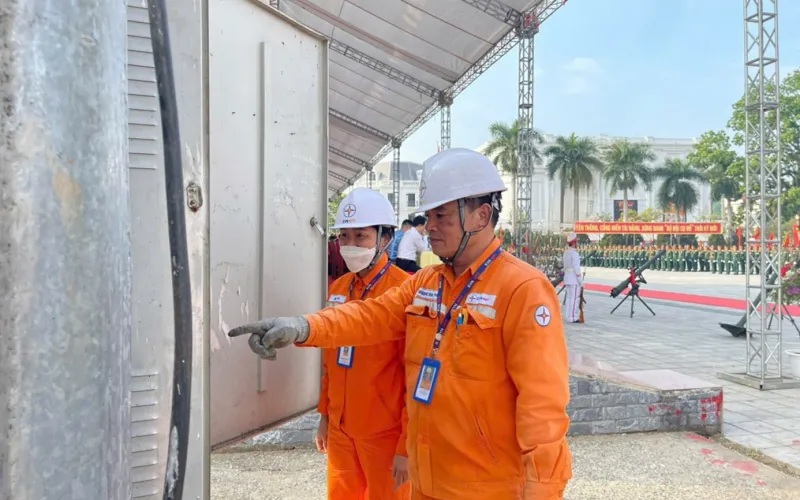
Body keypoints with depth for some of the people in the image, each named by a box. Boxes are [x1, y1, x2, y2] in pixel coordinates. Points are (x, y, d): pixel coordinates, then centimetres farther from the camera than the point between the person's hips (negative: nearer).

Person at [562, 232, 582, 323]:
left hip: (567, 278, 9)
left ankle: (568, 316, 17)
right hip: (574, 279, -9)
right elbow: (576, 268, -17)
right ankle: (573, 317, -6)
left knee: (569, 297, 13)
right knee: (575, 298, -6)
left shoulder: (566, 252, 11)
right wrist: (580, 281, -13)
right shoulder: (574, 253, -15)